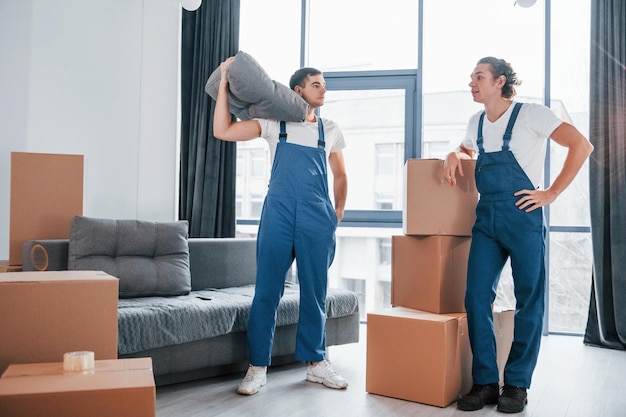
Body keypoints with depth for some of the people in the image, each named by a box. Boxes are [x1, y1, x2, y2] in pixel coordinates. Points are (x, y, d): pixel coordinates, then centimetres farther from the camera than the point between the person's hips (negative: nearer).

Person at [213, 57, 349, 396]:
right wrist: (224, 81, -3)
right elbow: (223, 131, -2)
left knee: (315, 292, 8)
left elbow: (340, 175, 22)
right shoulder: (274, 123, 7)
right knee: (266, 291, -1)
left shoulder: (330, 130, 14)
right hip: (278, 214, -2)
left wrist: (338, 212, 14)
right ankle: (258, 367, 9)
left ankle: (315, 363, 21)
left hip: (317, 218, 2)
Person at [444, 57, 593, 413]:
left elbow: (582, 146, -7)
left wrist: (551, 193, -10)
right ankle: (486, 382, 6)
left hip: (523, 217, -5)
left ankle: (517, 384, 12)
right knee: (476, 297, -3)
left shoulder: (531, 114, -4)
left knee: (529, 301, 2)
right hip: (486, 219, 5)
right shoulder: (476, 122, 14)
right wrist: (455, 154, 9)